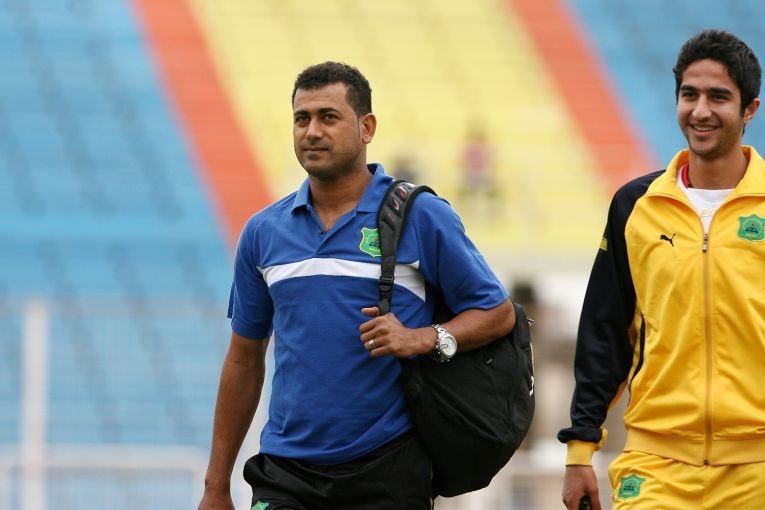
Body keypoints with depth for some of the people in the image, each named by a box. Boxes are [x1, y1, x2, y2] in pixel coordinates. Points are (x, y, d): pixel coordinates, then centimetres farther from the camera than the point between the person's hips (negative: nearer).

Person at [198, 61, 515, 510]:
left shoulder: (422, 216, -2)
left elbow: (498, 313, 2)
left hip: (387, 469, -2)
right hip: (287, 471, 3)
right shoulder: (263, 232, 9)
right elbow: (245, 361, 15)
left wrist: (423, 339, -18)